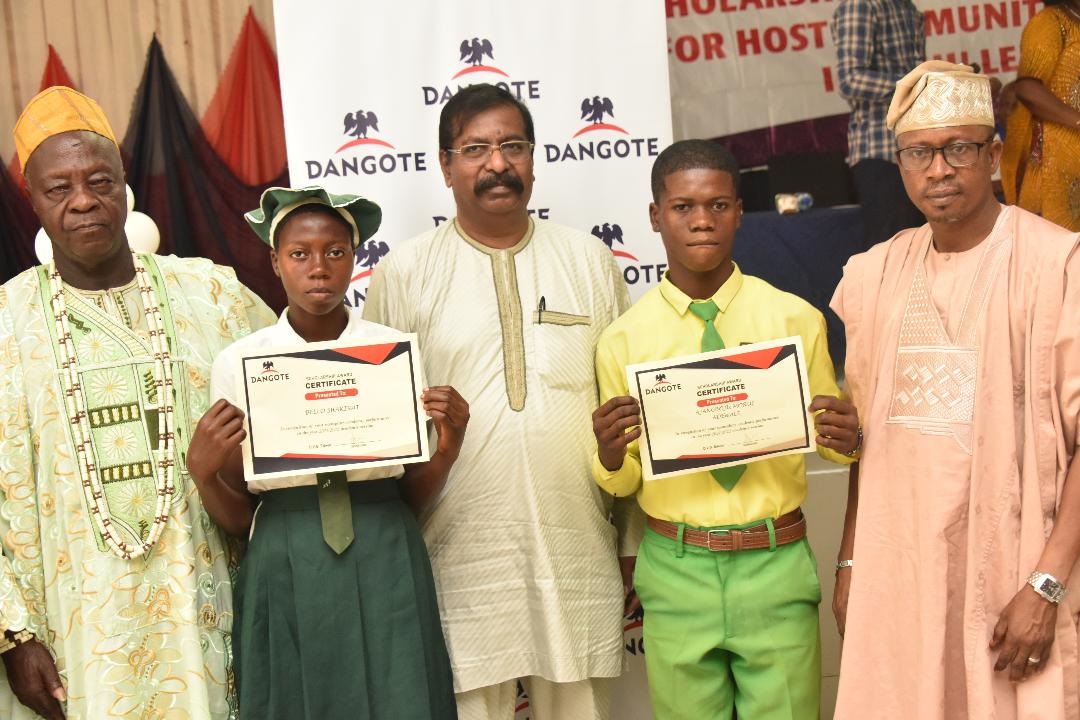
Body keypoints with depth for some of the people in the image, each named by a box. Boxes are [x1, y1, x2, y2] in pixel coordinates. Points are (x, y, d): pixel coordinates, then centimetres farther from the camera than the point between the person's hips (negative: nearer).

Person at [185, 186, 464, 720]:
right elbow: (238, 518, 4)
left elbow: (413, 497, 7)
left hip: (384, 569, 0)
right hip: (285, 576, 0)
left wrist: (446, 449, -11)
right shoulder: (238, 362, 0)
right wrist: (201, 471, -14)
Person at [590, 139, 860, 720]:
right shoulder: (623, 339, -1)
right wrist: (611, 457, -17)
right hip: (676, 570, 1)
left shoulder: (795, 319, -1)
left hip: (776, 564, 0)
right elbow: (620, 483, 5)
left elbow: (826, 440, 8)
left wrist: (844, 441, -15)